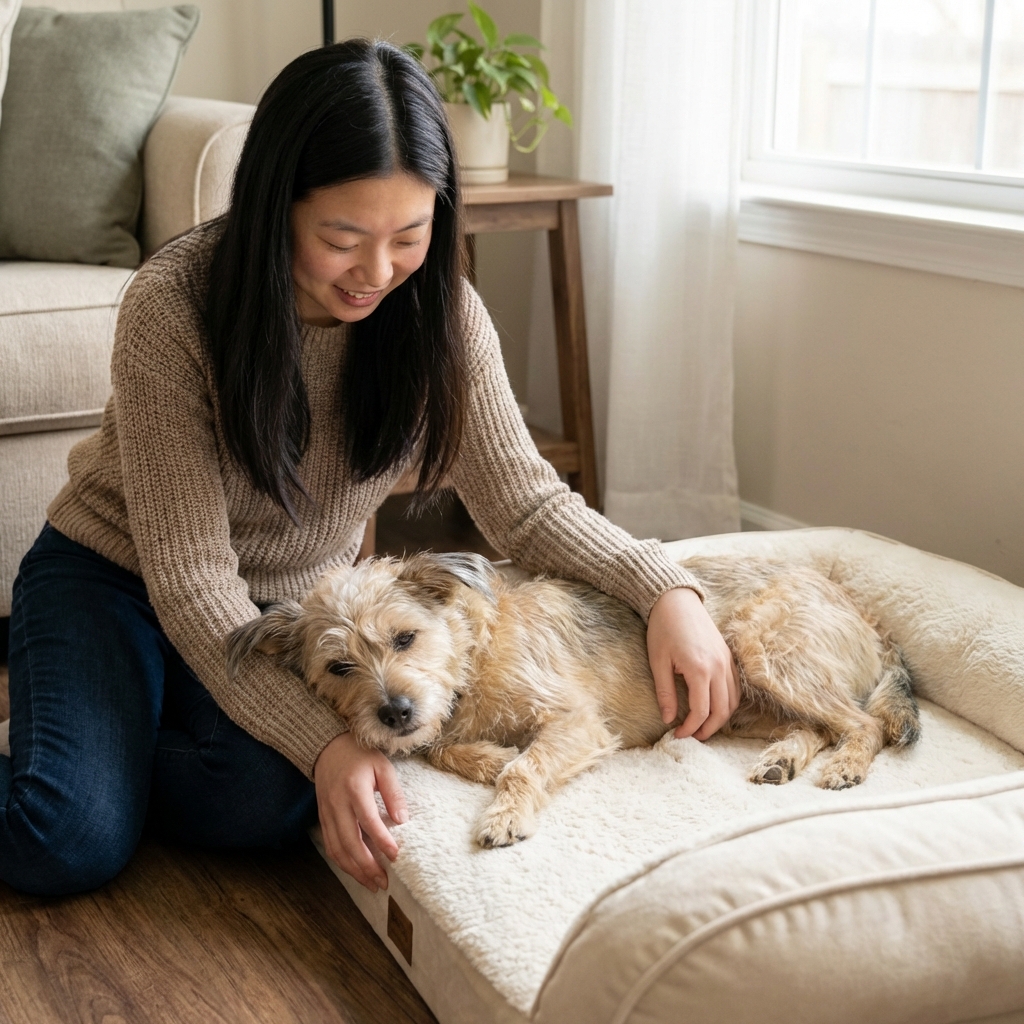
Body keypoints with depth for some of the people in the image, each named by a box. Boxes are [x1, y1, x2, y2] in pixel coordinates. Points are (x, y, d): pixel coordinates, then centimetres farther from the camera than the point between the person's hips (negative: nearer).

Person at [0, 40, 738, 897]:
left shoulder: (439, 311, -15)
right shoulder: (174, 308, -28)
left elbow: (526, 502, -12)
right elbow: (190, 576, -28)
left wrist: (666, 588, -31)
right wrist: (323, 742, -38)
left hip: (292, 604, 3)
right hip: (115, 577, -3)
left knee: (268, 806, -27)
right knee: (74, 848, -23)